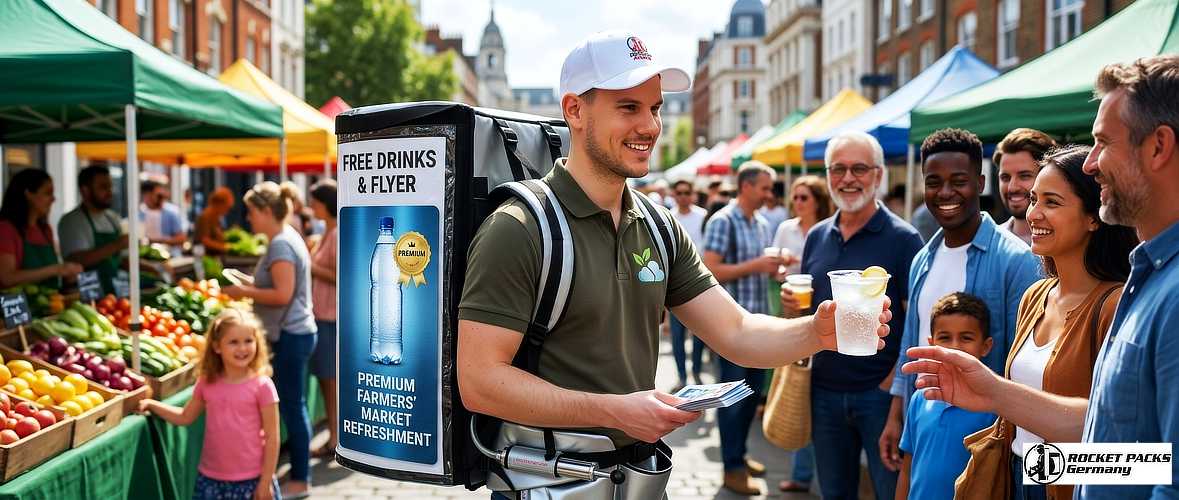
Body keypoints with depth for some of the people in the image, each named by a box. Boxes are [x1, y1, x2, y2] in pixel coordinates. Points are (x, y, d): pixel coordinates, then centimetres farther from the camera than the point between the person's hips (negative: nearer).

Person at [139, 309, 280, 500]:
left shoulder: (262, 386, -11)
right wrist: (151, 404, 9)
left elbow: (272, 437, -9)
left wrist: (266, 482, -10)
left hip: (251, 480, -4)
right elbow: (185, 417, 17)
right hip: (212, 479, 4)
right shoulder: (207, 383, 1)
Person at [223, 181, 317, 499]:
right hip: (296, 332, 10)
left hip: (290, 336, -10)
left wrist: (244, 292, -14)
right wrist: (249, 287, 10)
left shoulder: (280, 244, -17)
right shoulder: (288, 237, 13)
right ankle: (299, 472, 23)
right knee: (293, 405, 14)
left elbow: (283, 295, -23)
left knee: (292, 406, -2)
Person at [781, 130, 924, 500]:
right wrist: (791, 303, -5)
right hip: (824, 389, 5)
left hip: (881, 391, -5)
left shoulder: (902, 238, -9)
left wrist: (893, 384, -19)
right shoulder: (817, 236, 7)